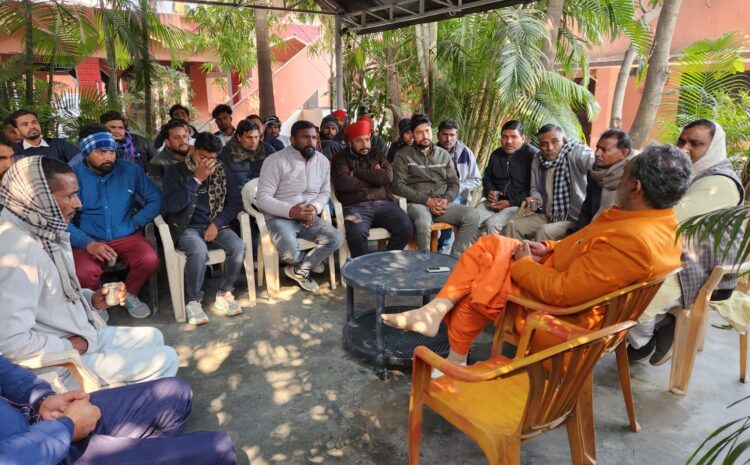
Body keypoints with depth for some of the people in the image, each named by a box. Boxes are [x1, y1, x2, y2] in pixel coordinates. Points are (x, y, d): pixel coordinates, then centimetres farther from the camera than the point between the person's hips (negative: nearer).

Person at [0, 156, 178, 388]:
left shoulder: (42, 229, 2)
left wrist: (92, 299, 0)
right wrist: (70, 347, -19)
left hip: (81, 336, 10)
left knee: (152, 337, 20)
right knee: (166, 360, -6)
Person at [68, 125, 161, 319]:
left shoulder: (130, 170, 3)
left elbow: (155, 199, 5)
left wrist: (133, 224, -6)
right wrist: (88, 243, -21)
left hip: (126, 237, 1)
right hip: (88, 241, -1)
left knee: (149, 260, -29)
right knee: (84, 272, -32)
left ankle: (129, 294, 6)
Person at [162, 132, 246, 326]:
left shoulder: (222, 171, 8)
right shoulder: (175, 171, -1)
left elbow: (235, 202, 4)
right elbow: (171, 206, -14)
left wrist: (217, 223, -11)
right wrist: (197, 179, -17)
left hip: (215, 225, 3)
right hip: (187, 227, -3)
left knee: (238, 246, -26)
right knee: (199, 251, -35)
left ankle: (224, 294, -5)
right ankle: (192, 301, -13)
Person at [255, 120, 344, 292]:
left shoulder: (322, 160, 5)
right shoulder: (275, 161, -12)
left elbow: (325, 192, 9)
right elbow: (262, 198, -15)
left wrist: (315, 207, -14)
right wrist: (290, 211, -27)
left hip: (308, 218, 5)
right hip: (279, 218, -5)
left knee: (336, 238, -18)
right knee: (291, 252, -32)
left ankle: (299, 270, 1)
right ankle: (311, 262, 9)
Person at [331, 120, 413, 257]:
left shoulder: (378, 156, 20)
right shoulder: (341, 158, 11)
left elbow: (387, 177, 0)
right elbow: (343, 182, -9)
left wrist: (357, 172, -2)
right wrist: (374, 178, 1)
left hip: (383, 204, 3)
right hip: (355, 207, -3)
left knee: (406, 227, -21)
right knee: (357, 233, -34)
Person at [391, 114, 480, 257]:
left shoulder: (443, 155, 17)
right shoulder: (403, 155, 4)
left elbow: (454, 183, 15)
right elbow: (398, 186, -7)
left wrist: (446, 200, -9)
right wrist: (427, 200, -15)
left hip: (442, 203, 5)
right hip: (416, 203, -4)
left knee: (472, 216, -21)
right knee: (424, 222, -39)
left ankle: (455, 259, -10)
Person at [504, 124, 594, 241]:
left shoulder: (576, 152, -14)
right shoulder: (537, 161, 7)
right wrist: (535, 199, -2)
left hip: (575, 219, -7)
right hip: (548, 216, 7)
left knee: (543, 231, -30)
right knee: (513, 226, -5)